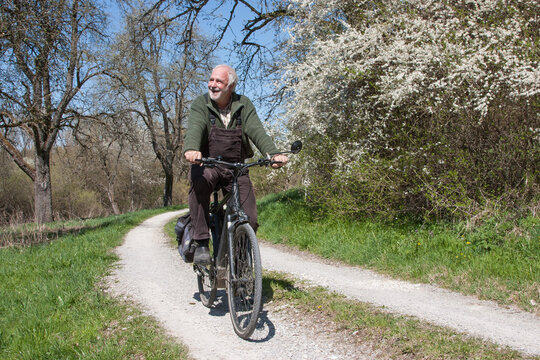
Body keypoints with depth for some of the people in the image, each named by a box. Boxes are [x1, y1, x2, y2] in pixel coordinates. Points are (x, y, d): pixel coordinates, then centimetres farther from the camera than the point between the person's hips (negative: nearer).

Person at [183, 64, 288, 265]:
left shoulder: (243, 105, 3)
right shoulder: (201, 104, -2)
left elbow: (256, 131, -12)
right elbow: (194, 128, -21)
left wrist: (273, 154, -32)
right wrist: (191, 149, -44)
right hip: (207, 164, -1)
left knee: (250, 219, -10)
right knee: (199, 180, -38)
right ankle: (201, 243, -29)